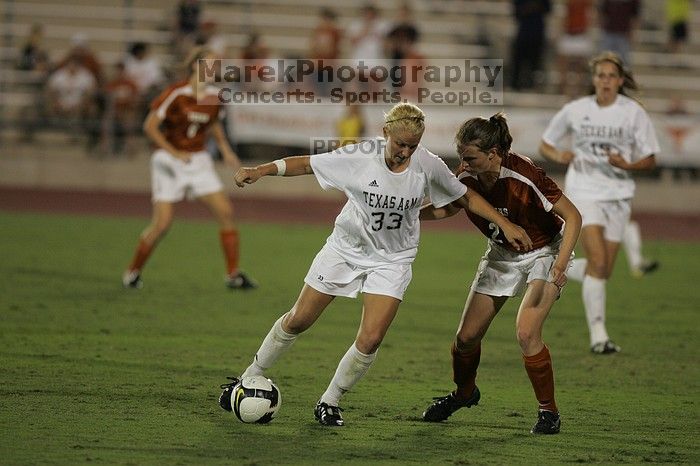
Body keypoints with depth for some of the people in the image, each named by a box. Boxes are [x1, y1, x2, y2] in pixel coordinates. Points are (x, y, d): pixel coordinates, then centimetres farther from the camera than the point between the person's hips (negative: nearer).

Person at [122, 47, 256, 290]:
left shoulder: (214, 96, 1)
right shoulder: (176, 94, -16)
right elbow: (150, 126, -15)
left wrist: (226, 150, 7)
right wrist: (174, 152, -23)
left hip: (199, 161, 5)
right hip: (170, 161, -5)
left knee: (226, 212, -7)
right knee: (162, 224, -9)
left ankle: (233, 275, 2)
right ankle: (132, 272, 11)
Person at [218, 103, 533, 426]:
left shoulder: (428, 166, -16)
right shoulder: (360, 157, -21)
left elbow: (466, 197, 0)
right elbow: (307, 164, -12)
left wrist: (504, 224, -5)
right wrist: (262, 170, -23)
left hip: (392, 260, 1)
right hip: (345, 249, 0)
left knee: (370, 339, -14)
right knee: (298, 320, 7)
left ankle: (329, 402, 8)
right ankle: (250, 378, 27)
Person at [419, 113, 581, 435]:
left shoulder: (524, 175, -33)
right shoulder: (467, 177, -16)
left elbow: (573, 217, -26)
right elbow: (447, 209, 6)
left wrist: (560, 266, -36)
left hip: (544, 252, -6)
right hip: (501, 254, 6)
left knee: (526, 332, -24)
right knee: (467, 336, 4)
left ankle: (549, 411, -6)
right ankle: (464, 393, 35)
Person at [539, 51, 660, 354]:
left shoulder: (633, 112, -1)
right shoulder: (575, 110, -1)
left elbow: (650, 160, 2)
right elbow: (545, 145, 10)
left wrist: (626, 165, -18)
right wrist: (559, 156, -12)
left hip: (618, 195, 3)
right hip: (584, 191, -3)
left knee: (603, 271, 3)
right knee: (598, 261, -18)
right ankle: (598, 335, -16)